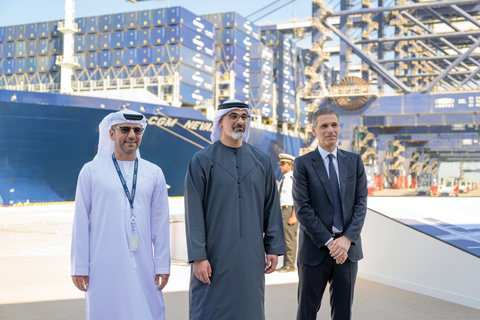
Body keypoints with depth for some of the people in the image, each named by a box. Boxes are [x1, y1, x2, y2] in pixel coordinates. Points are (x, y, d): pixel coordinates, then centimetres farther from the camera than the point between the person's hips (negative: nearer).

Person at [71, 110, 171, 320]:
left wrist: (162, 265, 2)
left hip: (142, 266, 2)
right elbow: (81, 222, 1)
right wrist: (79, 267, -1)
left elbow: (161, 224, 5)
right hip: (104, 267, -1)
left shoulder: (154, 174, 6)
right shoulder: (91, 171, 1)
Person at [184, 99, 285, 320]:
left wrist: (273, 248, 5)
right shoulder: (202, 161, -2)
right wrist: (198, 257, -11)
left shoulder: (262, 161, 9)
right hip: (215, 256, -3)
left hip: (251, 256, 3)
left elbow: (271, 208, 10)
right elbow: (194, 213, -6)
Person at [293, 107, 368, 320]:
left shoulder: (354, 161, 7)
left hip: (347, 246, 3)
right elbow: (302, 208, -9)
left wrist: (347, 239, -11)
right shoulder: (303, 164, -3)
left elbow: (361, 202, 2)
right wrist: (328, 242, -14)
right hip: (315, 247, -3)